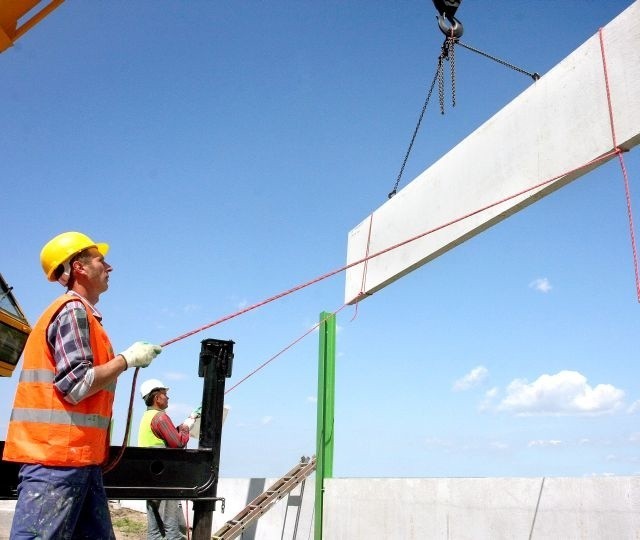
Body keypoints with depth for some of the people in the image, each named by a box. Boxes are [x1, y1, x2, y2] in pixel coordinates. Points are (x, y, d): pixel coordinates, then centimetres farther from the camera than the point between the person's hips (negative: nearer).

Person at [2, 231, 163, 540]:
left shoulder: (79, 312, 19)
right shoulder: (73, 310, -11)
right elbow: (76, 384, -18)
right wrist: (128, 359, -9)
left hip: (75, 455, 10)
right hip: (56, 455, -10)